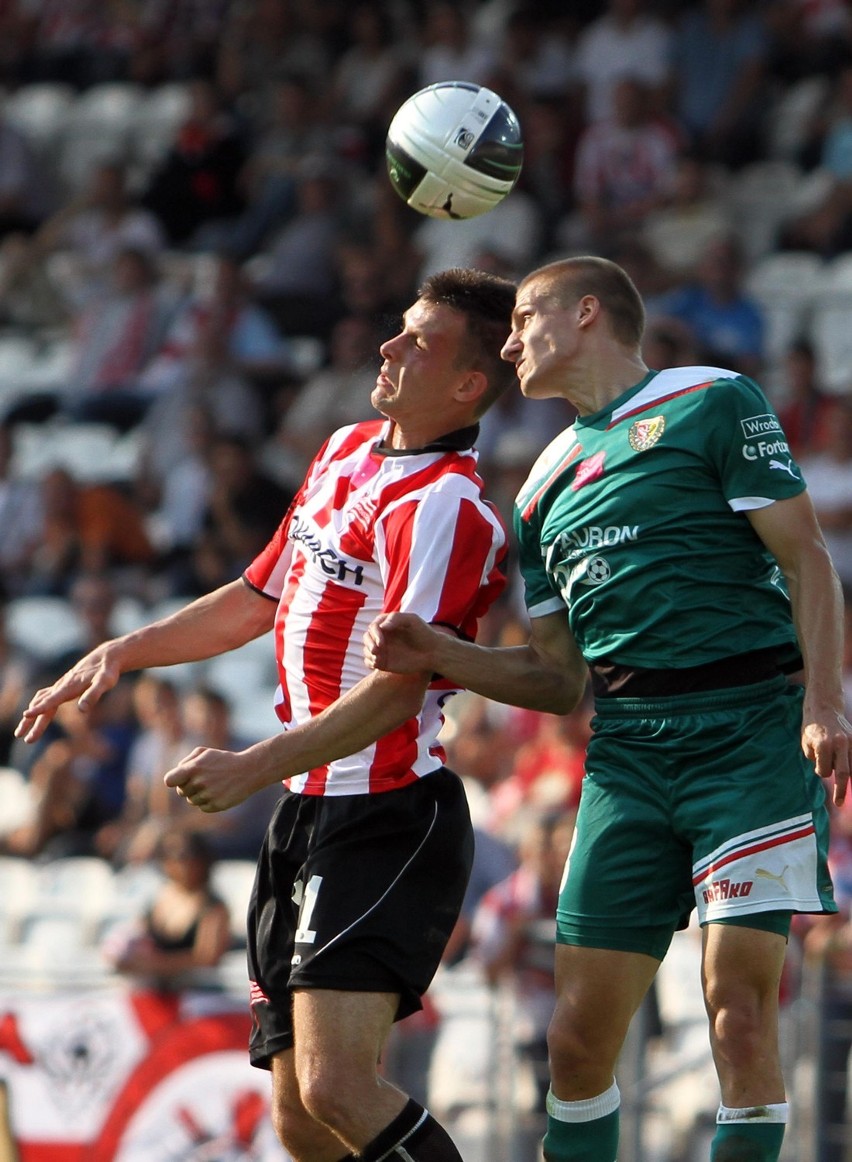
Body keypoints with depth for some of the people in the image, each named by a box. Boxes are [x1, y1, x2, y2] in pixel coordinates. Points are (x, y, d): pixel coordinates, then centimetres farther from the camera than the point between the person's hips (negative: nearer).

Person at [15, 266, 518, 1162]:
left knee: (337, 1088, -23)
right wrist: (121, 653, 20)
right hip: (306, 814, 9)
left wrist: (257, 767, -29)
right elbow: (259, 598, 27)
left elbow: (396, 691, -22)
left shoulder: (443, 507, -15)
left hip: (387, 822, -9)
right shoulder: (346, 451, 14)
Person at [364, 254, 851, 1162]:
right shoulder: (545, 485, 22)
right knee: (580, 1031, -1)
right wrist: (437, 655, 7)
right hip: (626, 748, 6)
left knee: (739, 1012, -15)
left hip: (750, 733, -6)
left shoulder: (712, 402, 3)